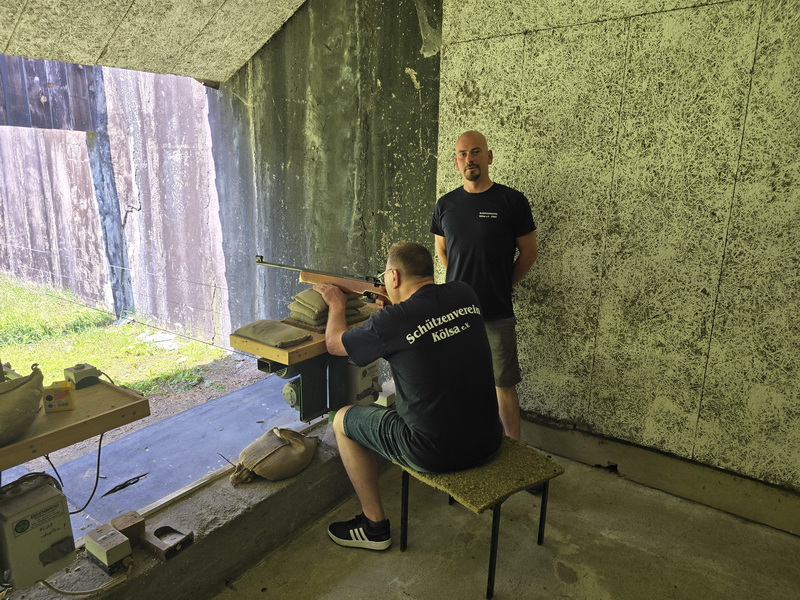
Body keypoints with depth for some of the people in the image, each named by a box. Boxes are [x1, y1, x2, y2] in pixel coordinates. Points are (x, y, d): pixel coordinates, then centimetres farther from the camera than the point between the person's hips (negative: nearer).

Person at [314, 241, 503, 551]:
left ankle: (375, 526, 23)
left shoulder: (392, 321, -19)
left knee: (343, 420, 13)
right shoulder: (464, 295, -4)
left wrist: (336, 305, 18)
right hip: (489, 440, 7)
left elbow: (334, 343, 0)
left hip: (437, 453, -6)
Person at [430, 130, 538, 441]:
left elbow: (529, 253, 3)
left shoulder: (512, 201, -5)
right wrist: (462, 284, 12)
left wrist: (502, 285, 8)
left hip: (497, 312, -3)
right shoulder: (445, 204, 6)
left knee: (504, 383, 3)